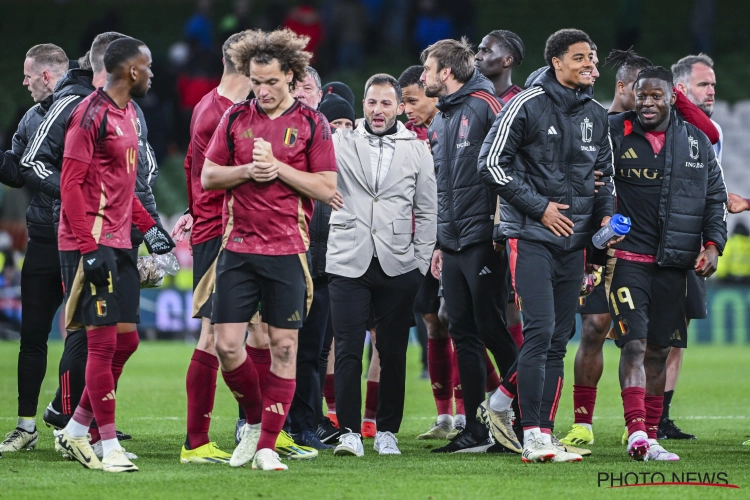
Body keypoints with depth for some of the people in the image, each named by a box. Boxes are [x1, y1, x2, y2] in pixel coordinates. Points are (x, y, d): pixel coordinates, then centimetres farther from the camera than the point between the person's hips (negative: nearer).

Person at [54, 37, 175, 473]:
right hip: (92, 244, -9)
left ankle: (76, 432, 20)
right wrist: (90, 248, -21)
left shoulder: (128, 113, 16)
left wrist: (148, 225, 15)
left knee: (125, 341, 10)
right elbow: (72, 184, -17)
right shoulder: (92, 114, -13)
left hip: (118, 244, 9)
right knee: (104, 342, -6)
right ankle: (109, 448, -1)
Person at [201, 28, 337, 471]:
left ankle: (267, 444, 7)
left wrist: (278, 167, -12)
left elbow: (327, 188, -3)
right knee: (226, 344, -4)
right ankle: (254, 420, 20)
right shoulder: (236, 118, 8)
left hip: (287, 251, -2)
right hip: (238, 248, 2)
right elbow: (208, 176, 10)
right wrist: (247, 171, -8)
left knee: (284, 345, 0)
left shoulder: (311, 123, 1)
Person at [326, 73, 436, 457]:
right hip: (349, 263, -1)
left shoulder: (417, 150, 10)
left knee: (393, 351, 4)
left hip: (398, 266, 1)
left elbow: (427, 212, 11)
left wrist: (421, 262, 6)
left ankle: (387, 432, 12)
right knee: (348, 350, -7)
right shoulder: (340, 143, 7)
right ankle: (349, 432, -3)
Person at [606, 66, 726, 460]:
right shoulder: (614, 133, 0)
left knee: (659, 350, 8)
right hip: (627, 258, -4)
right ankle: (636, 433, -22)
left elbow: (714, 197, 15)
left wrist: (712, 244, 3)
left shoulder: (696, 141, 10)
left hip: (674, 262, 4)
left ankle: (650, 436, 14)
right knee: (634, 344, -15)